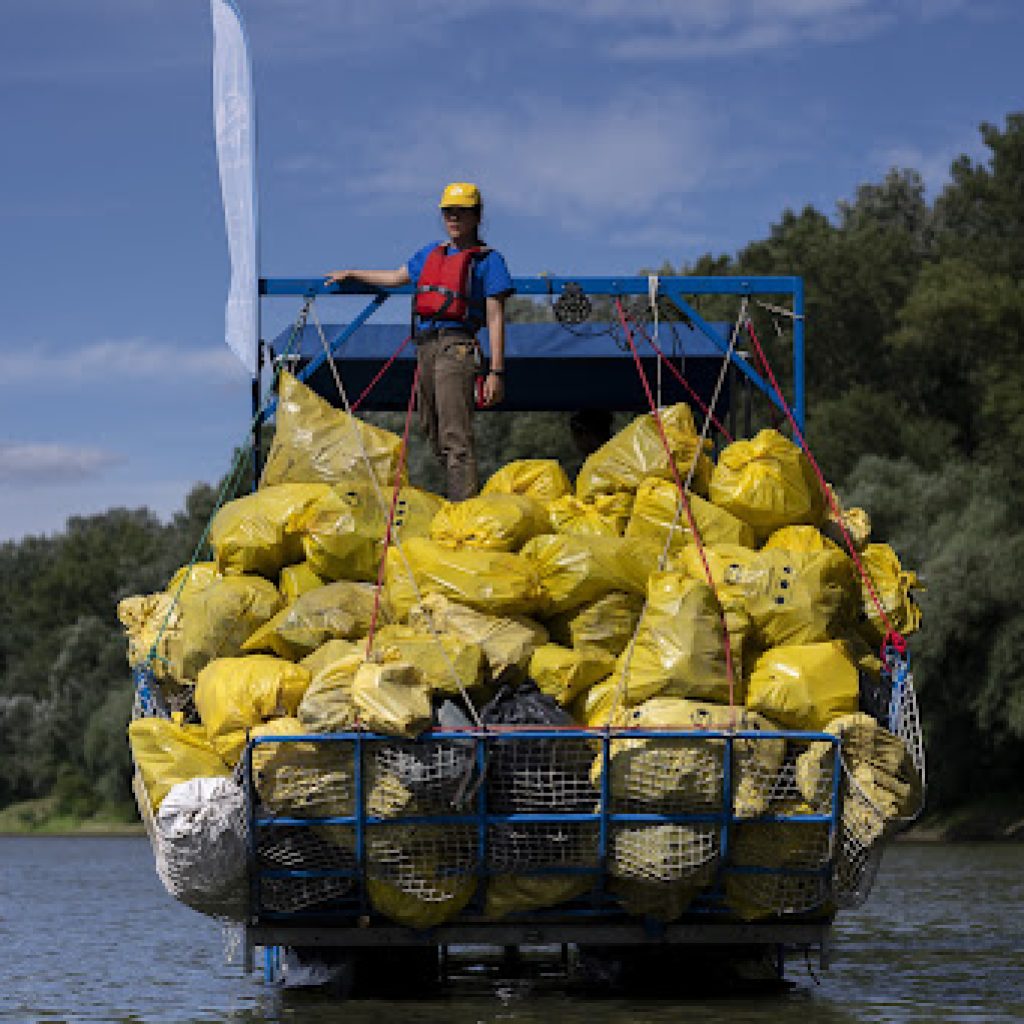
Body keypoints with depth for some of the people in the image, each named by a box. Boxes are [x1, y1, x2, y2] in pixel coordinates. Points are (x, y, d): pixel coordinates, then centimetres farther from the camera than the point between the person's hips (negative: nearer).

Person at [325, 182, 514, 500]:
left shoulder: (488, 259, 3)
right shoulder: (431, 253, 23)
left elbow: (495, 319, -3)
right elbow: (396, 278, 41)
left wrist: (496, 372, -10)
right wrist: (350, 275, 49)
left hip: (456, 346, -8)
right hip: (425, 347, 8)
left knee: (455, 436, -17)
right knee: (434, 432, 8)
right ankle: (459, 491, 16)